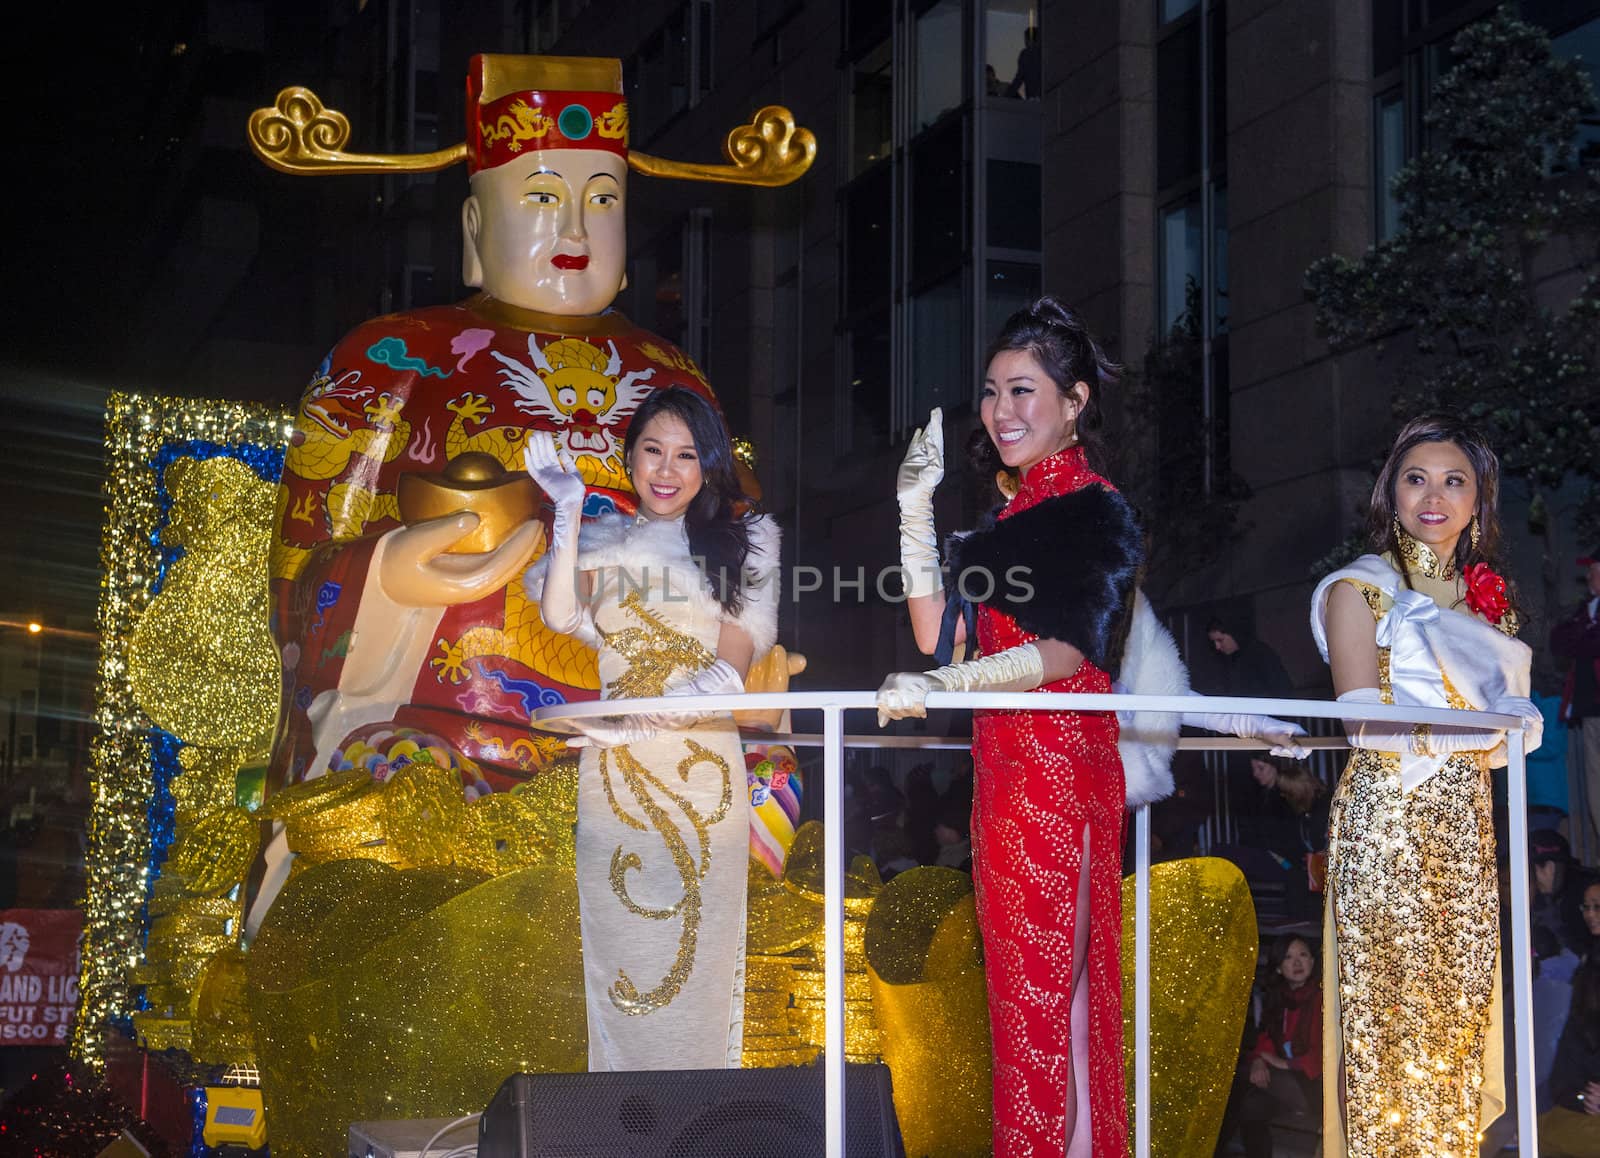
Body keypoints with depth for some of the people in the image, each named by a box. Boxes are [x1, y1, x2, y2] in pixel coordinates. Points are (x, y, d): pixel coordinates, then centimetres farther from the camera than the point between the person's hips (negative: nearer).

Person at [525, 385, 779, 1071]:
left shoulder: (744, 540, 7)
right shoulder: (602, 540, 13)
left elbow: (731, 667, -2)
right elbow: (561, 616, -6)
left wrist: (640, 721, -15)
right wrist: (567, 512, -9)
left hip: (701, 764, -2)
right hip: (613, 773, 2)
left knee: (699, 951, -2)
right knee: (619, 943, 2)